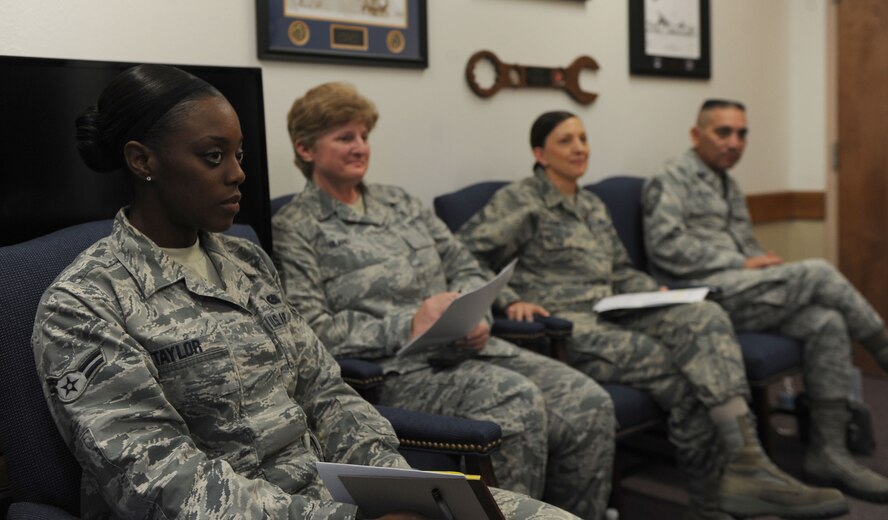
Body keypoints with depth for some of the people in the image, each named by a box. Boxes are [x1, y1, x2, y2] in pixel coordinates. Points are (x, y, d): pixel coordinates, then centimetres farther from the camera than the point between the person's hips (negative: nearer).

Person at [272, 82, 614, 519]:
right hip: (393, 369, -6)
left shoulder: (399, 202, 22)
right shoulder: (293, 229, 2)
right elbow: (310, 329, -10)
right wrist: (407, 327, -16)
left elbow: (466, 269, 20)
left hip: (463, 348, 7)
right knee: (516, 400, -32)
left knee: (589, 402, -14)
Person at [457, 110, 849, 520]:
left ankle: (745, 466, -32)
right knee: (682, 370, -23)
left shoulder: (593, 206, 24)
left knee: (705, 317, -21)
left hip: (610, 317, 7)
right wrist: (509, 301, -21)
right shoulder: (519, 201, 1)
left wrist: (658, 294, 9)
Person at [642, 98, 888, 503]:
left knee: (828, 323, -17)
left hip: (743, 295, 8)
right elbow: (667, 247, -13)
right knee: (818, 273, -19)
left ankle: (828, 451, -14)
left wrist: (765, 261, 4)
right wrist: (743, 264, -13)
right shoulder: (670, 180, 0)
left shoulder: (730, 187, 27)